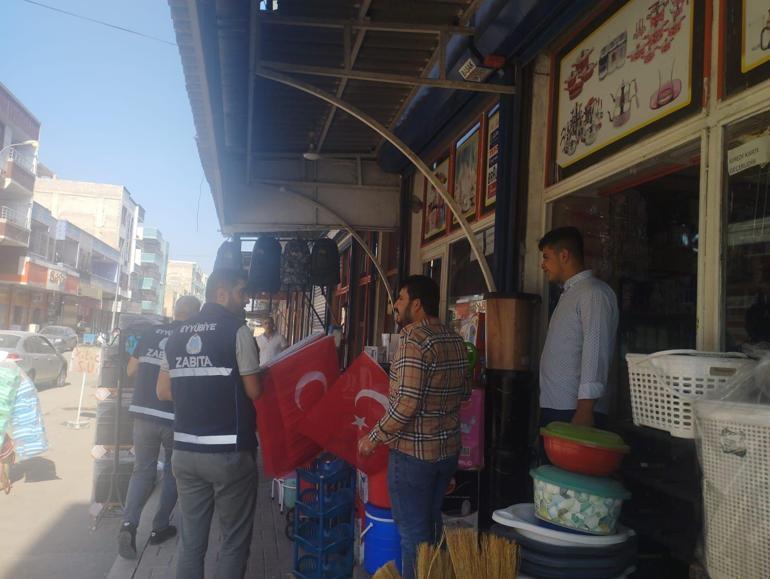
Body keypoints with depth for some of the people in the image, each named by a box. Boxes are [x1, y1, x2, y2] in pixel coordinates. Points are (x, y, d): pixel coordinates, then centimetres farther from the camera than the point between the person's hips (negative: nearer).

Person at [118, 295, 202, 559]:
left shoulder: (151, 333, 4)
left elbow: (130, 370, 12)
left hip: (144, 411, 3)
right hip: (176, 416, -2)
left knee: (142, 470, 14)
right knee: (173, 471, 17)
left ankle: (129, 523, -4)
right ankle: (160, 527, 22)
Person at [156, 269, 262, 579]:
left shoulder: (178, 333, 9)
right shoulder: (237, 329, -10)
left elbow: (163, 391, 12)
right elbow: (254, 392, -9)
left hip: (185, 450, 6)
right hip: (229, 451, -6)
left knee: (191, 539, 14)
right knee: (234, 540, 7)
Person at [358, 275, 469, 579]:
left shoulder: (414, 339, -19)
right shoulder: (455, 340, 6)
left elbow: (406, 403, -24)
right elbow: (464, 392, 15)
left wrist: (374, 437, -13)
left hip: (413, 451, -8)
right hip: (448, 448, 8)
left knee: (413, 531, 7)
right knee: (433, 525, 22)